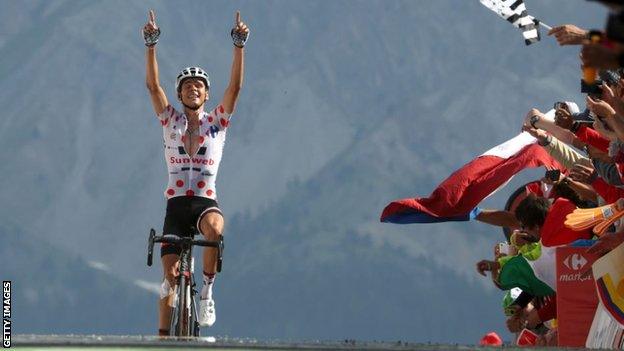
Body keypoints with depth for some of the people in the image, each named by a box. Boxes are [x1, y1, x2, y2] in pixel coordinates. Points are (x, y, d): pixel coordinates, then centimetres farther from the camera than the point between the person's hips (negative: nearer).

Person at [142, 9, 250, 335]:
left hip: (206, 201, -1)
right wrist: (150, 44, -14)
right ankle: (163, 337, 6)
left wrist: (239, 45, -16)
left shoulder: (217, 121, 7)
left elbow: (235, 87, -5)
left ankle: (207, 290, -23)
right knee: (170, 276, -2)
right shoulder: (170, 121, 8)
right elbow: (153, 85, -3)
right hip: (176, 204, 1)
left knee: (214, 228, -38)